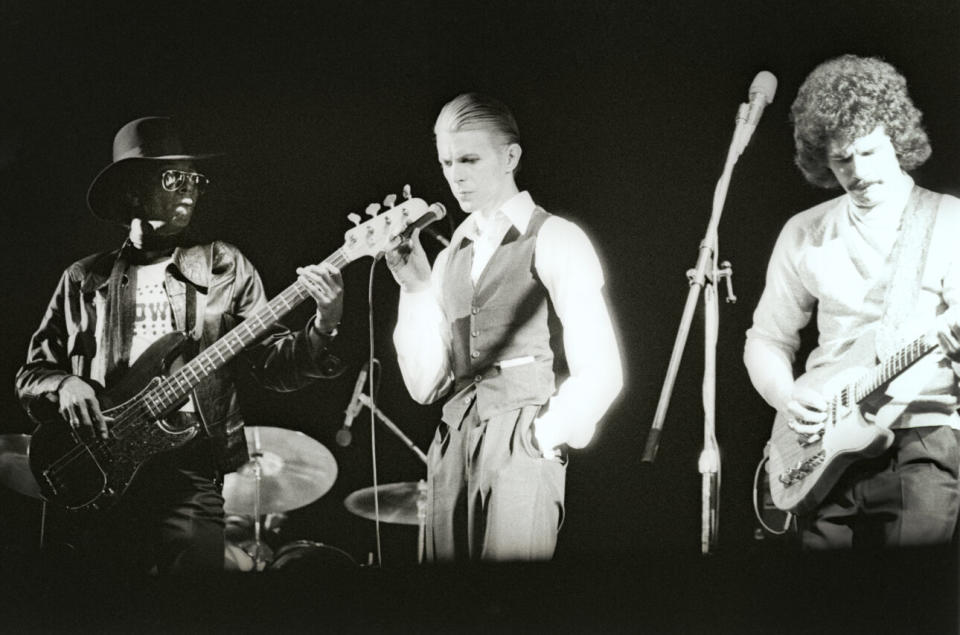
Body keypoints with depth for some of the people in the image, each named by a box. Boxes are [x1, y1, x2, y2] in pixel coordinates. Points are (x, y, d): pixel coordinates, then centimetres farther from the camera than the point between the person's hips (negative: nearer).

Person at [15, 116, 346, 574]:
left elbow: (272, 363, 5)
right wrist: (63, 385, -6)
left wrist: (321, 330, -14)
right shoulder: (84, 280, 13)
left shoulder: (224, 267, 10)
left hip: (189, 466, -1)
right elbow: (32, 372, 16)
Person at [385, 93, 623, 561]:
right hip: (453, 448, 5)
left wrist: (543, 439, -8)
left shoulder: (554, 240, 0)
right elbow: (425, 385, 10)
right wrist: (415, 287, 3)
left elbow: (599, 374, -8)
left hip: (523, 449, -5)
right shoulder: (451, 257, 18)